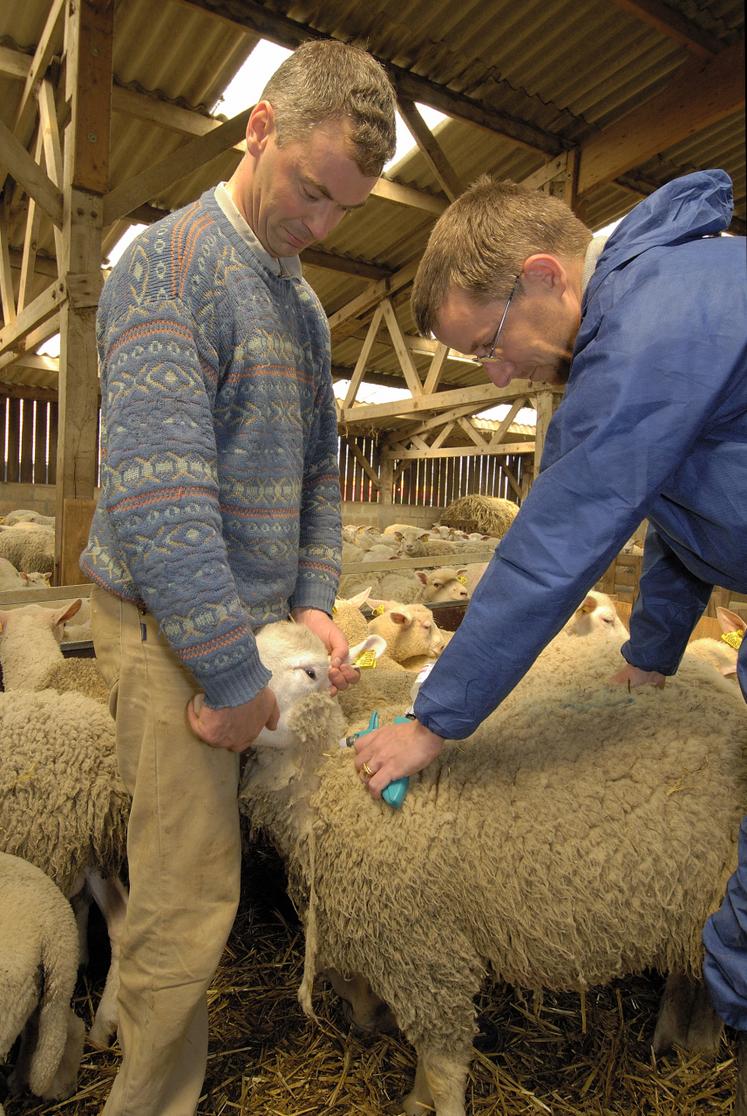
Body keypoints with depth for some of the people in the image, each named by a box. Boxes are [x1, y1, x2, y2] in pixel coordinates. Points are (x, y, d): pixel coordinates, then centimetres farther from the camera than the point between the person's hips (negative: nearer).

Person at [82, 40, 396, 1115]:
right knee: (190, 897, 1)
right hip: (170, 625, -7)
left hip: (253, 616, 7)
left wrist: (314, 601, 6)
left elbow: (318, 465, 18)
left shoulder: (301, 300, 16)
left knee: (194, 881, 16)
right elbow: (156, 494, -21)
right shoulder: (172, 265, -11)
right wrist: (232, 675, -18)